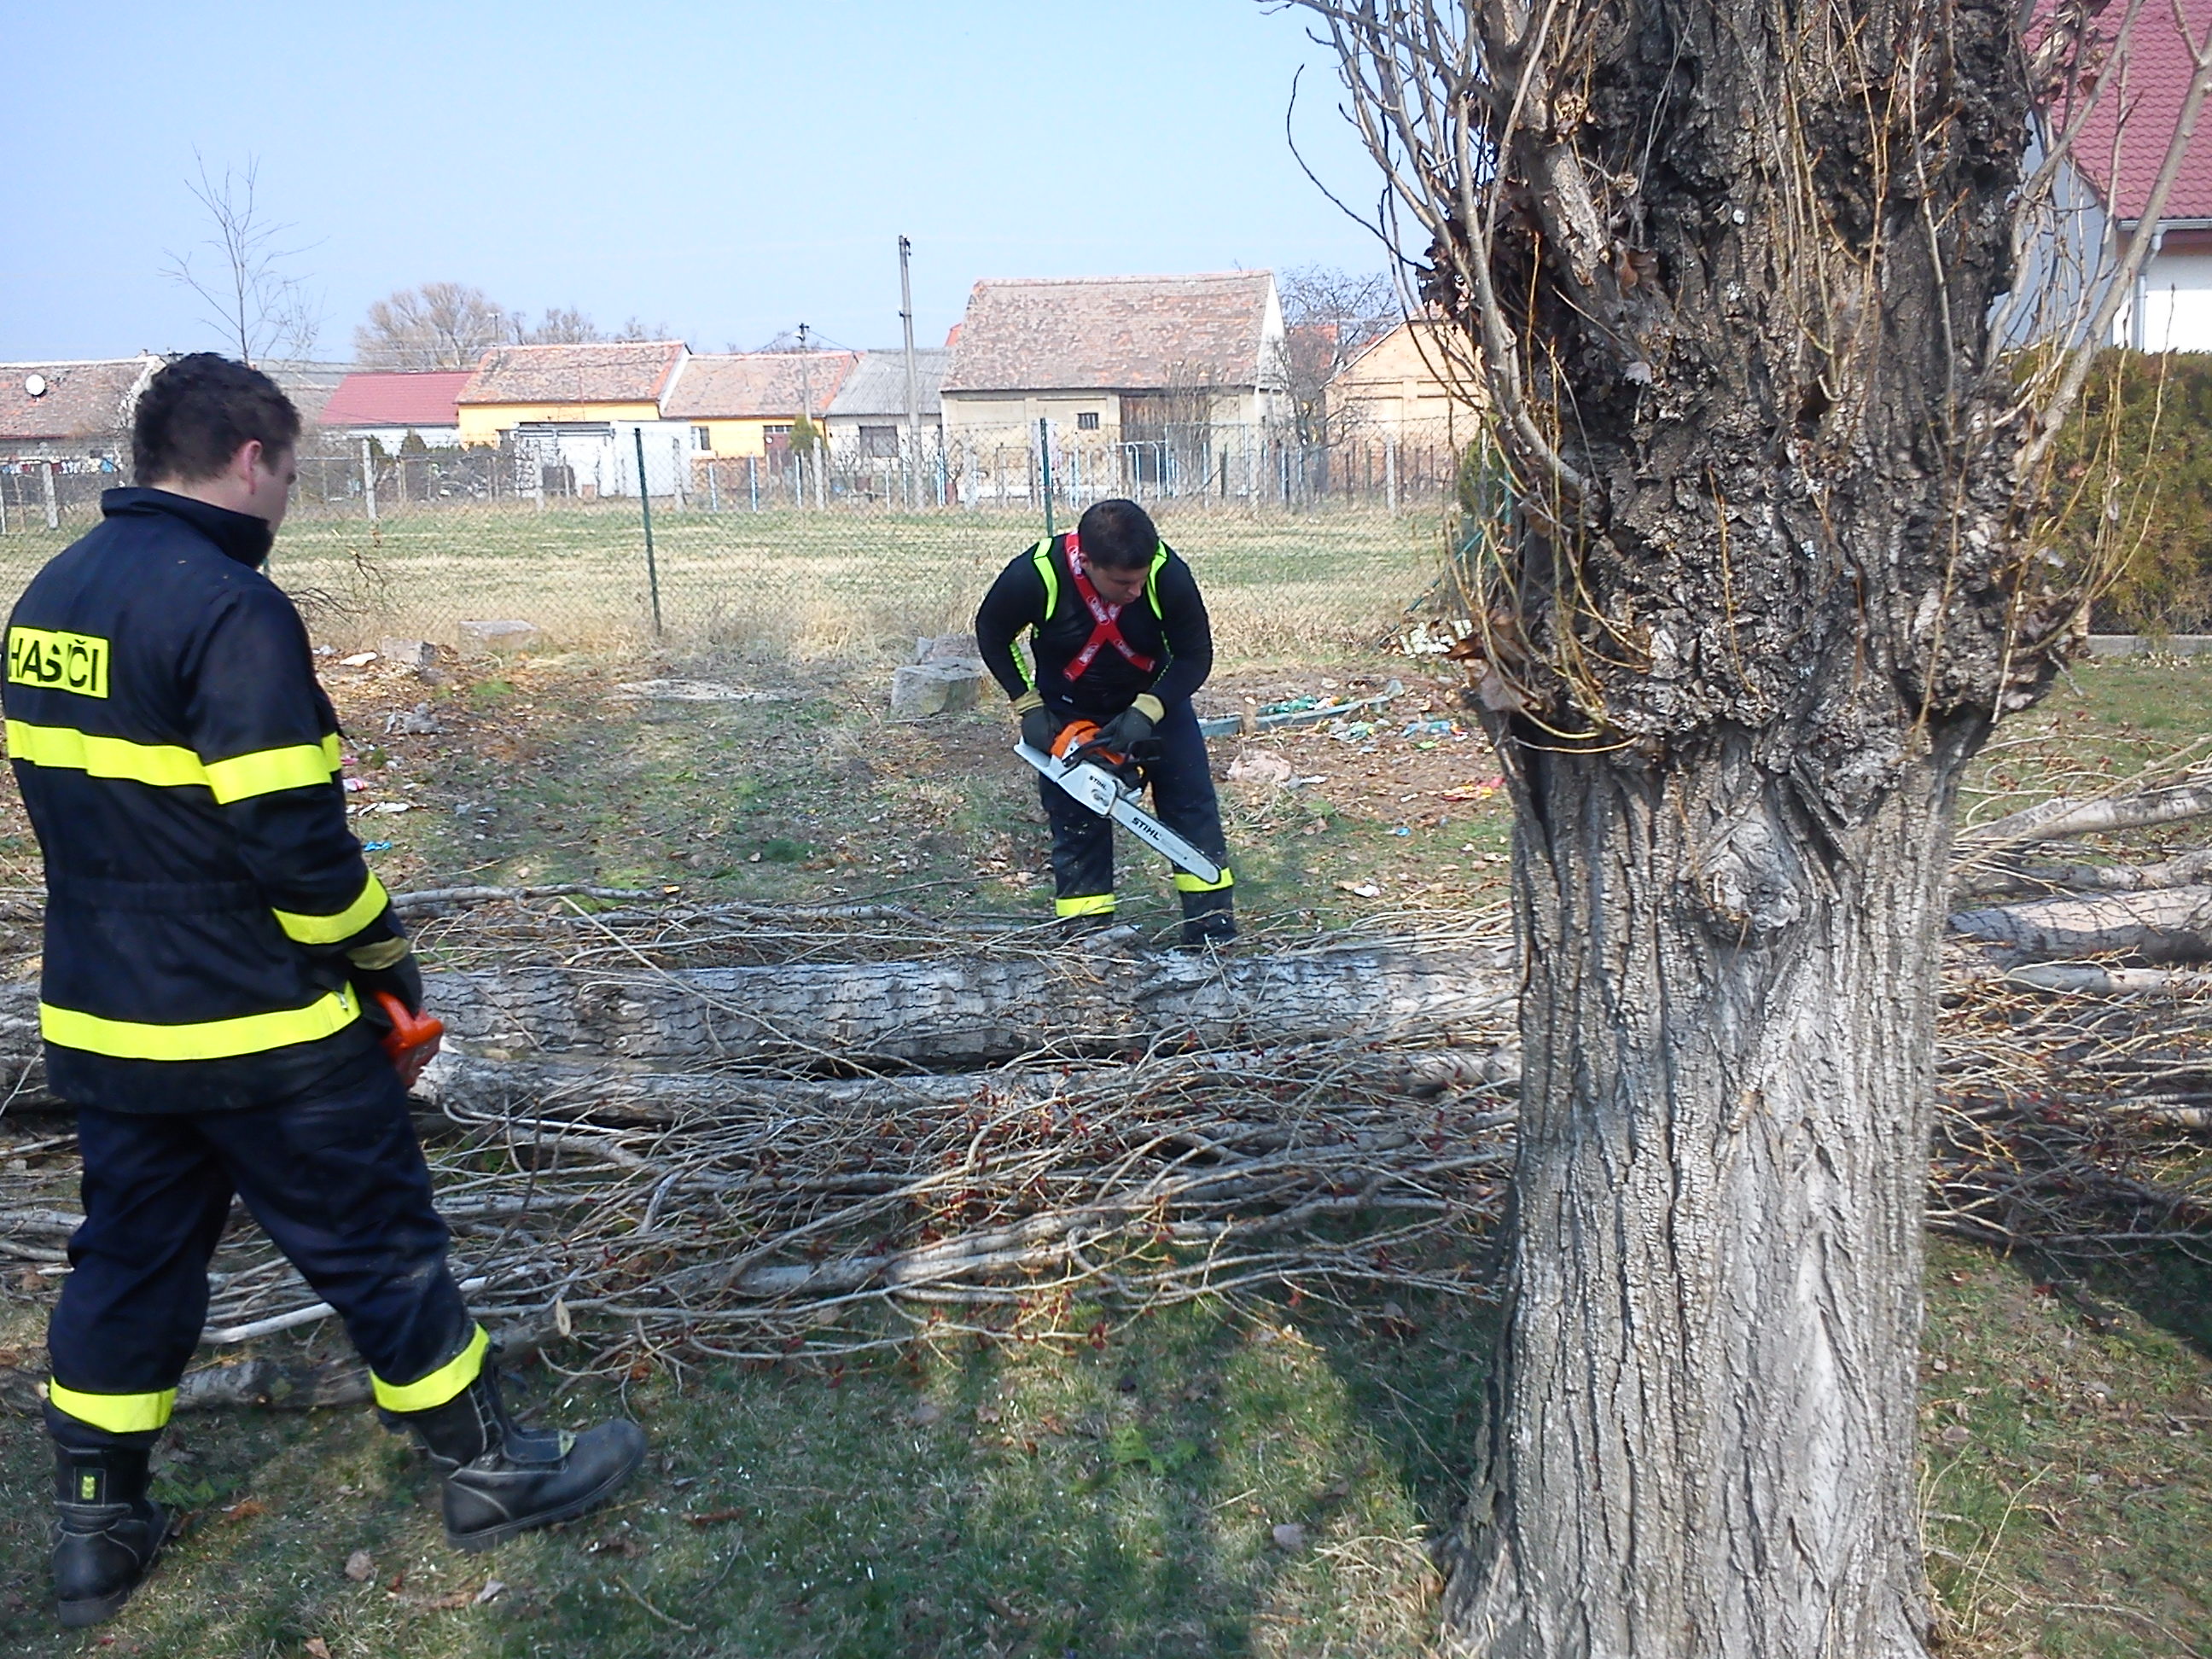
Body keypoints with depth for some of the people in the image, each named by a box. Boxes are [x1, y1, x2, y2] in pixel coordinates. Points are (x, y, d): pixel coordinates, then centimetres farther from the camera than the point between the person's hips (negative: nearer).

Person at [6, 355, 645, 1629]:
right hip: (260, 1031, -8)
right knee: (378, 1243, 7)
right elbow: (294, 837, -22)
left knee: (130, 1257, 20)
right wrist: (384, 952, -7)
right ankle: (491, 1469, 23)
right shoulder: (229, 609, -21)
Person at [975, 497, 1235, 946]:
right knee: (1076, 822, 0)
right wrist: (1028, 706, -17)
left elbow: (1195, 656, -17)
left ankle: (1214, 930, 4)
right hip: (1068, 712, 0)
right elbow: (993, 635, -11)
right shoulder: (1035, 576, -32)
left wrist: (1147, 711, -29)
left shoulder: (1169, 574, -30)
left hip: (1155, 698, 1)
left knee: (1192, 805, -3)